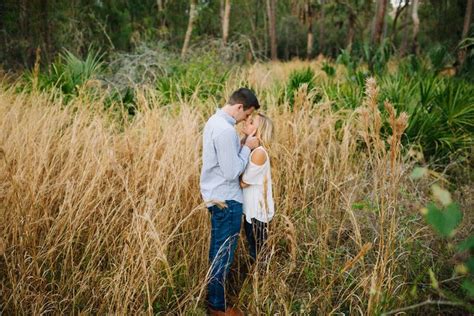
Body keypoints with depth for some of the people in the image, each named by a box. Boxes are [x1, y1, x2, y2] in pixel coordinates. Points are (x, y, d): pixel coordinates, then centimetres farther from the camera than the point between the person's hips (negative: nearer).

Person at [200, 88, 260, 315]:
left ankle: (213, 296, 36)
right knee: (223, 253, 2)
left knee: (218, 249, 22)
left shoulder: (215, 121, 7)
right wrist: (247, 148, -13)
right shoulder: (226, 130, -25)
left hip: (216, 195, 10)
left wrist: (242, 146, 5)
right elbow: (233, 172, -23)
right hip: (226, 200, -10)